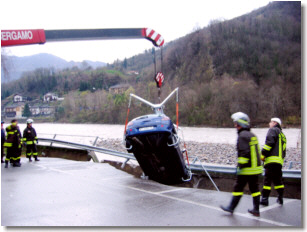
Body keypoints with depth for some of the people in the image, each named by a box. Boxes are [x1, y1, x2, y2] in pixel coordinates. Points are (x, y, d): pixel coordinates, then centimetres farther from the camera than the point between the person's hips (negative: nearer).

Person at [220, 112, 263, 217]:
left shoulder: (242, 136, -13)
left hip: (247, 169, -8)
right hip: (256, 168, 8)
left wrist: (241, 166, -18)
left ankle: (231, 207, 11)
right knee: (254, 188, 12)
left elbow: (244, 152, -22)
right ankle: (256, 210, 15)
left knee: (238, 187, 2)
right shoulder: (252, 135, 14)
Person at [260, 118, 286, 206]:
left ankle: (265, 198, -9)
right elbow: (283, 150, 24)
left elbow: (270, 142, -15)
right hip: (280, 161, 9)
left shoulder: (273, 130, 1)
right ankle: (280, 198, 19)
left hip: (272, 159, -8)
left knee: (267, 179, -8)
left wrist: (263, 154, -12)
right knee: (278, 180, 16)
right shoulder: (282, 135, 27)